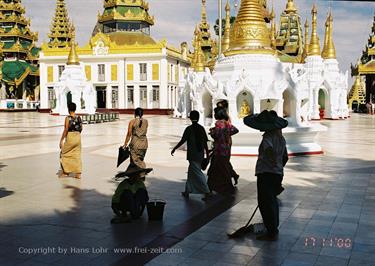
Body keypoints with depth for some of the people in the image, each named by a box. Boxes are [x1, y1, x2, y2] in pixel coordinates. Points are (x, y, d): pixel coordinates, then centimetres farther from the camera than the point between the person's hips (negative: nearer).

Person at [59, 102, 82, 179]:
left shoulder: (68, 118, -12)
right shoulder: (79, 118, 3)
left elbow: (66, 130, -15)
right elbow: (81, 128, 8)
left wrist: (61, 140, -10)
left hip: (70, 137, -5)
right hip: (78, 137, 5)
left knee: (64, 154, 13)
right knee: (77, 155, 8)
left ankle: (65, 172, 17)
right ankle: (78, 174, 7)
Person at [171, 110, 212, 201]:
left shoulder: (189, 129, -10)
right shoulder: (201, 128, 4)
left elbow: (182, 141, -10)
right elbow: (205, 143, 5)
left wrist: (174, 149, 2)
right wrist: (207, 155, 11)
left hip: (192, 155, -6)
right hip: (200, 155, 6)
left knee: (198, 174, -5)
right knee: (191, 172, 18)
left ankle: (207, 192, -11)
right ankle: (187, 191, 25)